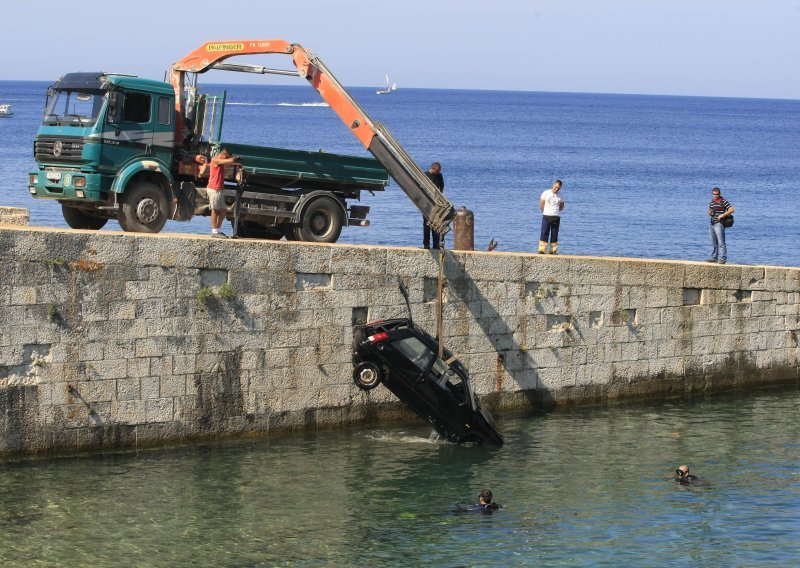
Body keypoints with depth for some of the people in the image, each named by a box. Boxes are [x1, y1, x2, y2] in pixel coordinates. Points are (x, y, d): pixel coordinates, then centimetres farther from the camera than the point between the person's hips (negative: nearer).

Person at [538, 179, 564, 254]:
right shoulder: (546, 193, -2)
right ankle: (542, 250, -8)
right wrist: (546, 212, 9)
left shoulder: (560, 196, 4)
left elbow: (561, 207, 17)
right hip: (546, 217, -2)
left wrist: (555, 212, 11)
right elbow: (541, 205, 4)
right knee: (544, 233, -7)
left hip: (556, 217, 2)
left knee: (554, 235, 3)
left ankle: (553, 250, 7)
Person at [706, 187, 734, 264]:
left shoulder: (723, 201, -6)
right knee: (714, 242, 13)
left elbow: (731, 209, -13)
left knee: (721, 242, -11)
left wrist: (722, 215, -19)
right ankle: (714, 258, 20)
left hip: (719, 224, -8)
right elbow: (709, 212, 26)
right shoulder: (712, 202, 16)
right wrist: (710, 213, 1)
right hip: (712, 224, 8)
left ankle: (723, 258, -12)